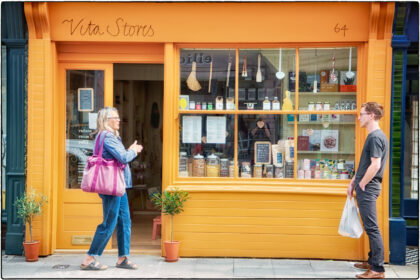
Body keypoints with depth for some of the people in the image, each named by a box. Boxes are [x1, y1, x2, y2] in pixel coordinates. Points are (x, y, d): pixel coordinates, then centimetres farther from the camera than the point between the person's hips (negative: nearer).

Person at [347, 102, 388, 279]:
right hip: (366, 188, 11)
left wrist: (361, 185, -15)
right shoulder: (375, 136, 16)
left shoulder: (375, 137, -17)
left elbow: (375, 165, -25)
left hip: (367, 189, -11)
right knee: (370, 228, 17)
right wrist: (353, 182, 18)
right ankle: (372, 261, 28)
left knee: (372, 228, -8)